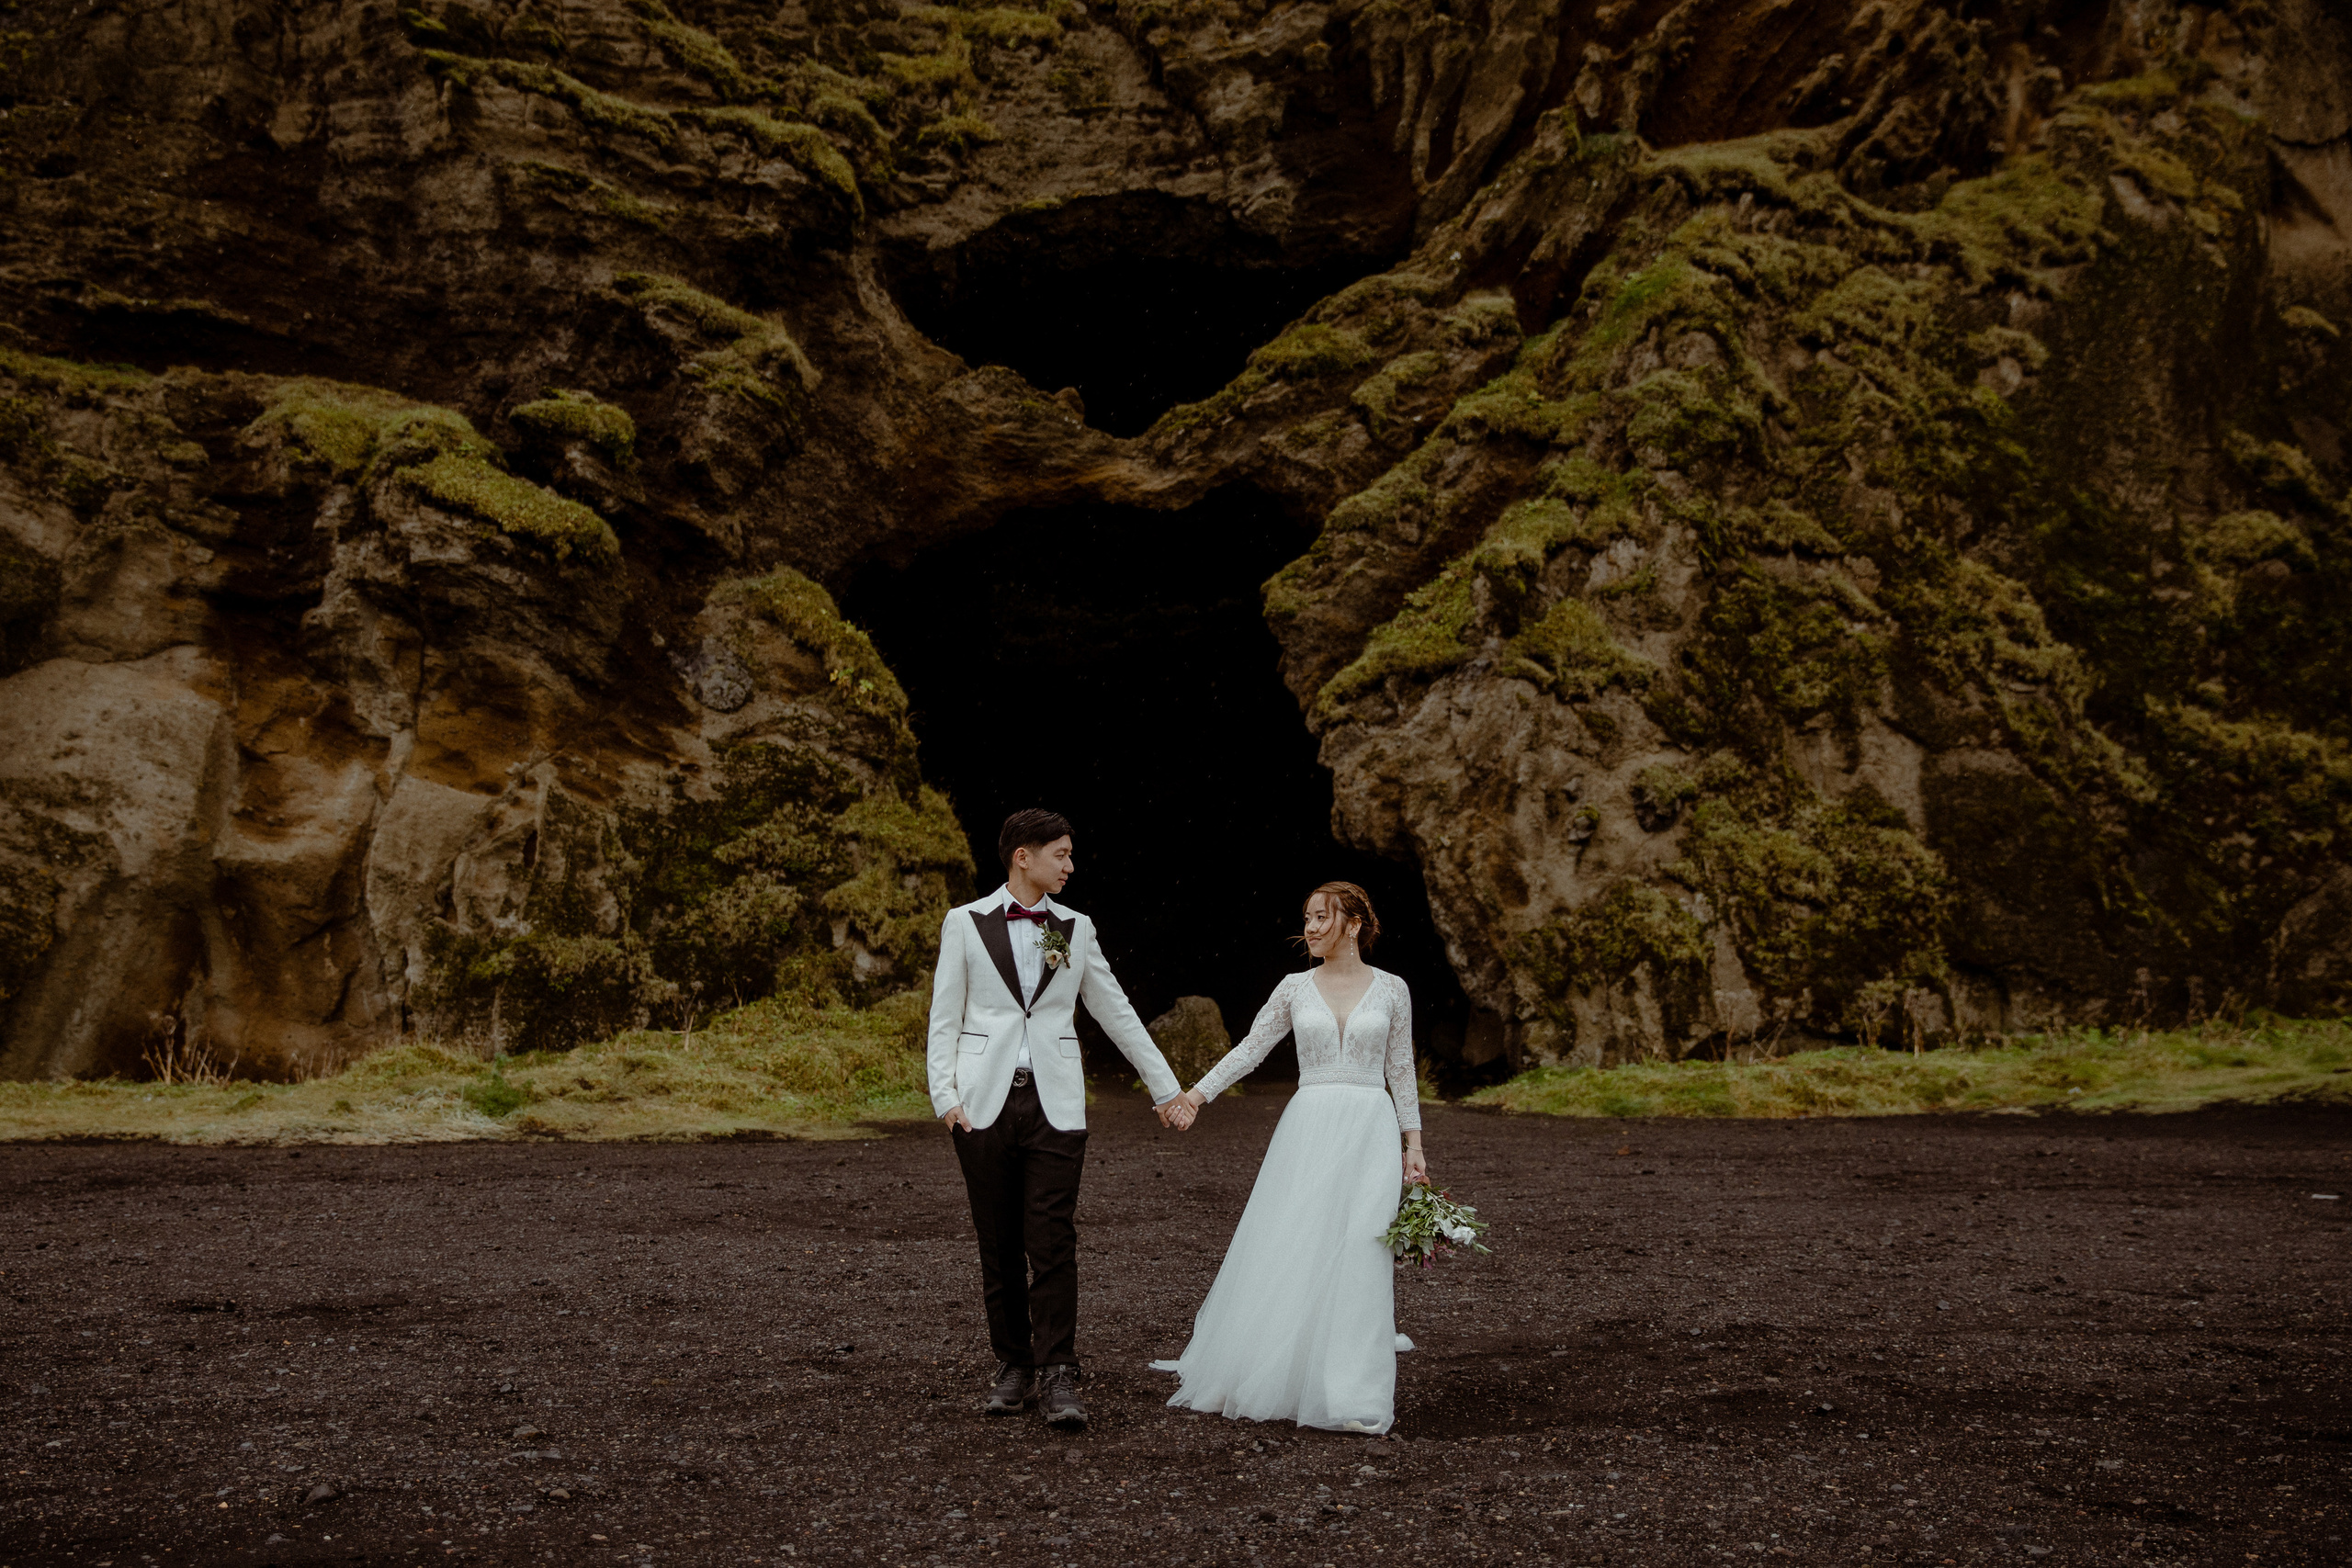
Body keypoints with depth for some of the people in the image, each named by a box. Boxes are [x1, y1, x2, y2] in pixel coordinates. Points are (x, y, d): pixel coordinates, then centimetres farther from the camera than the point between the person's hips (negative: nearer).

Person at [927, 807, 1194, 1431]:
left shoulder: (1075, 929, 10)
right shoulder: (965, 923, 5)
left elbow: (1117, 1013, 15)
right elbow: (944, 1019, 4)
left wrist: (1167, 1090, 15)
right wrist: (945, 1094, -7)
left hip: (1055, 1104, 1)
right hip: (984, 1102, -1)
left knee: (1053, 1244, -7)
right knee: (999, 1246, 4)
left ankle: (1057, 1378, -4)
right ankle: (1014, 1367, 16)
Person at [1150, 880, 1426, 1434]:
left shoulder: (1391, 990, 5)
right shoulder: (1296, 988, 7)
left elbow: (1401, 1070, 9)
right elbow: (1251, 1048, 7)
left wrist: (1413, 1145, 5)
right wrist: (1196, 1094, -3)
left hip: (1370, 1130, -1)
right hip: (1308, 1128, 1)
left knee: (1359, 1253, -8)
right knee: (1278, 1249, 0)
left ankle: (1351, 1396, -1)